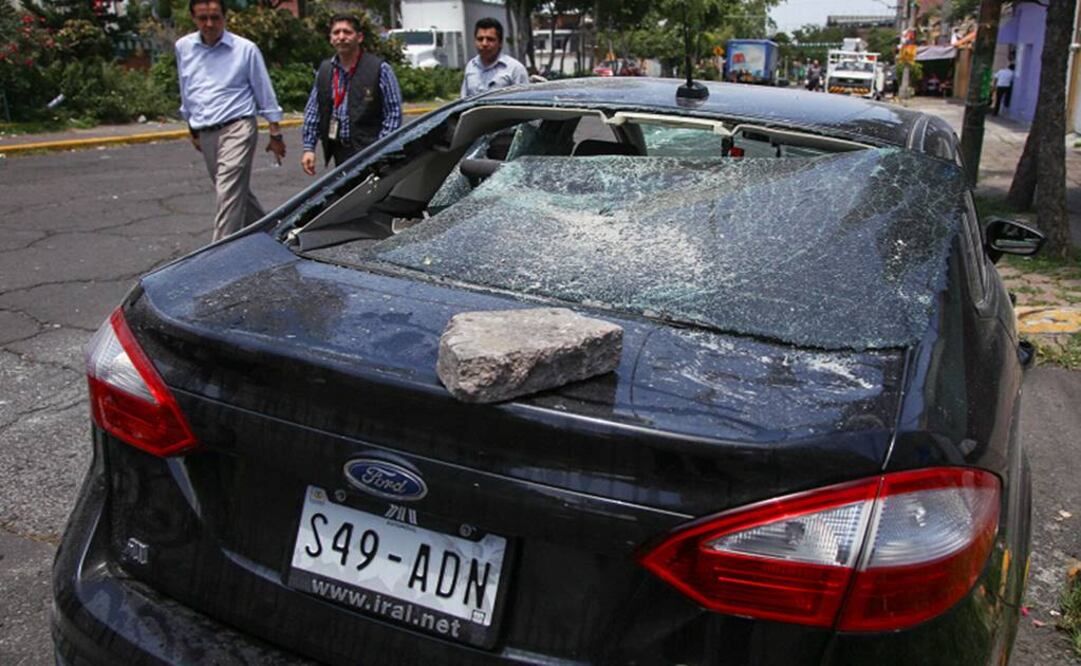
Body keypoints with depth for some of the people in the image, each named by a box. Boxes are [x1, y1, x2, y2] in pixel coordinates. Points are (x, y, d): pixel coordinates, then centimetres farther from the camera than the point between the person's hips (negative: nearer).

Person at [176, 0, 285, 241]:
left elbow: (265, 93, 2)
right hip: (206, 133, 5)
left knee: (229, 194, -15)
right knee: (238, 193, 14)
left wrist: (275, 134, 2)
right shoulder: (183, 47, 8)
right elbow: (186, 93, 19)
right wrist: (193, 129, 23)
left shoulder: (245, 49, -4)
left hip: (237, 129, -5)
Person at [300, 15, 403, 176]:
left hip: (369, 152, -5)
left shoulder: (379, 69, -4)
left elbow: (394, 112, -6)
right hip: (339, 152, 5)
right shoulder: (324, 70, 11)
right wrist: (309, 148, 6)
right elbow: (313, 112, 14)